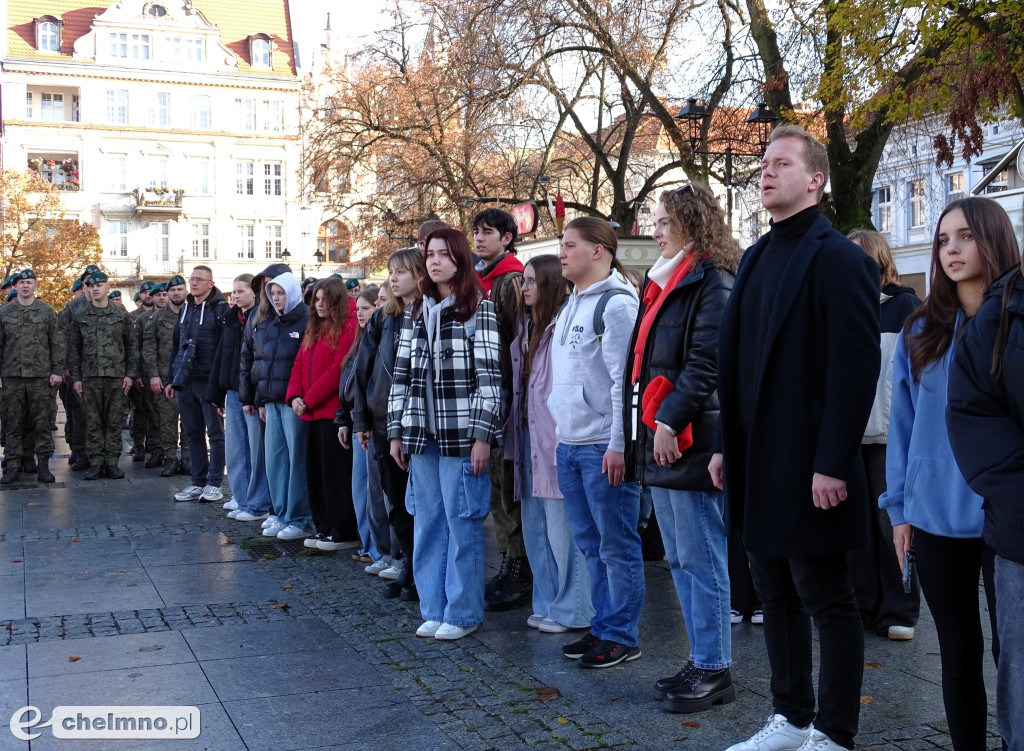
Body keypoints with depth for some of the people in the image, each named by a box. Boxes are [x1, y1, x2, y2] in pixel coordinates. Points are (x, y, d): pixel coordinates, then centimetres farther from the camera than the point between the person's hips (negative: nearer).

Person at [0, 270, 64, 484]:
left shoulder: (46, 311, 6)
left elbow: (57, 343, 5)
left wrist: (57, 370, -2)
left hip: (41, 377, -1)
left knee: (42, 423, 0)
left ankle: (43, 465, 6)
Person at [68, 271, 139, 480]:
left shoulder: (121, 314, 6)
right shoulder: (80, 316, 8)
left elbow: (132, 345, 6)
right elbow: (73, 349, 9)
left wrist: (130, 374, -1)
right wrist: (75, 378, 2)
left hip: (116, 376, -1)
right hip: (89, 377, 1)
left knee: (114, 422, 2)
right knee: (93, 423, 2)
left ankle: (112, 463, 8)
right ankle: (96, 463, 8)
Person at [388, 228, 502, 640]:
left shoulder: (479, 308, -4)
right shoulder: (415, 312, 12)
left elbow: (489, 375, -9)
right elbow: (401, 374, 13)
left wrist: (483, 435, -14)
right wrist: (396, 432, 9)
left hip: (462, 434, -5)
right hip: (421, 434, 5)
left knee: (462, 521, 1)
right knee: (428, 521, 10)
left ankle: (462, 613, 13)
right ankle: (434, 608, 22)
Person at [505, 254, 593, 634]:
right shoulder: (525, 330, 16)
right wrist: (514, 438, 16)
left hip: (557, 441, -9)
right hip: (529, 439, 9)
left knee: (562, 528, -2)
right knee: (534, 528, 14)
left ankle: (571, 610, 11)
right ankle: (547, 604, 26)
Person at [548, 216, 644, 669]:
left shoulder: (616, 303, -11)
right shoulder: (571, 305, 16)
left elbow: (625, 379, -16)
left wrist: (619, 445, -19)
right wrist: (560, 434, 18)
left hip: (603, 448, -9)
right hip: (569, 444, 9)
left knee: (617, 545, 0)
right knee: (589, 543, 14)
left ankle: (622, 636, 10)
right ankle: (602, 627, 25)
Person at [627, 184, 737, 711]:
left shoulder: (712, 282, -9)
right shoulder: (663, 282, 19)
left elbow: (707, 362, -19)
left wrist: (670, 420, -21)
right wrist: (645, 431, 15)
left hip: (690, 442, -10)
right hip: (658, 440, 10)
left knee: (700, 559, -2)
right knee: (679, 559, 14)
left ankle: (713, 671, 8)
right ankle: (701, 661, 24)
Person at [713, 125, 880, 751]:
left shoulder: (839, 259, -10)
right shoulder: (757, 258, 14)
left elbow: (856, 368, -17)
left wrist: (833, 464, -20)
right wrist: (726, 445, 12)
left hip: (807, 467, -8)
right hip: (757, 463, 8)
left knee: (828, 603, 4)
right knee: (777, 597, 16)